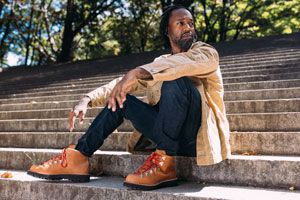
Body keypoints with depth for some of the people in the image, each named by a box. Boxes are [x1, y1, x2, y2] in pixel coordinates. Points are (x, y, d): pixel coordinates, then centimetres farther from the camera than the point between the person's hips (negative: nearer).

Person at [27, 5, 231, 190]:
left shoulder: (206, 51, 0)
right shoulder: (160, 63, 17)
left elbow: (185, 62, -25)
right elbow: (122, 82, 10)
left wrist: (137, 72, -36)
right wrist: (88, 99, -7)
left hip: (198, 136, -5)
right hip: (167, 133, 6)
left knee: (175, 80, -29)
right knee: (119, 98, 1)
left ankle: (164, 164, -29)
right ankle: (78, 159, -7)